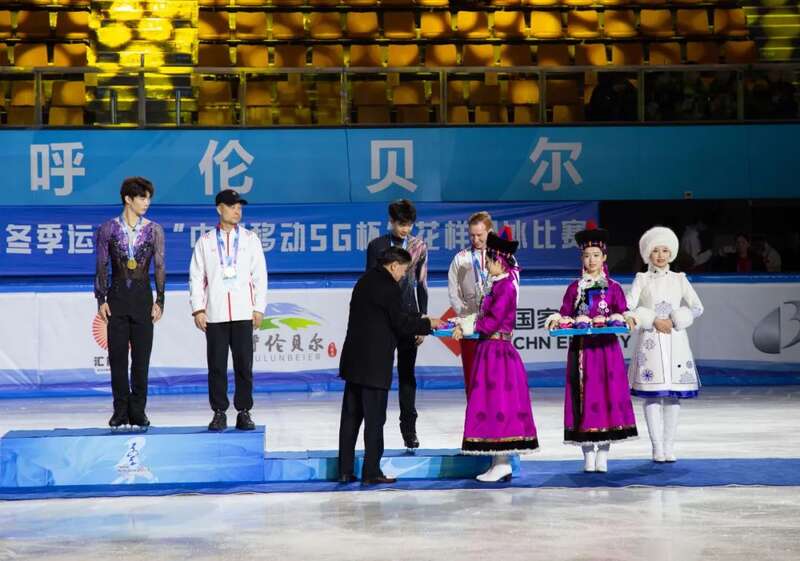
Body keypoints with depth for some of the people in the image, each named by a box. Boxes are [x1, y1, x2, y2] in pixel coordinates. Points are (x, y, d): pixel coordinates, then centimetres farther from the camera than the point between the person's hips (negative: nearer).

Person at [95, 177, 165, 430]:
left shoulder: (154, 230, 4)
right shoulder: (108, 229, 3)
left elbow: (159, 267, 3)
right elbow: (101, 266, 4)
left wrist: (159, 301, -3)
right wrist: (101, 300, -2)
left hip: (143, 297, 0)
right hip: (117, 297, 0)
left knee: (141, 357, 0)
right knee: (118, 357, 2)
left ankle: (138, 411, 6)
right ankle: (121, 411, 8)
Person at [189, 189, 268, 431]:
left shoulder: (250, 239, 10)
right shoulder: (205, 241, 8)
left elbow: (259, 275, 8)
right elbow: (196, 277, 6)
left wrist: (259, 308, 1)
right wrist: (198, 309, -2)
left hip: (243, 313, 0)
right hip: (214, 314, 0)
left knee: (244, 364, 0)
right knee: (216, 365, 0)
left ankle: (244, 412, 6)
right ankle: (219, 413, 6)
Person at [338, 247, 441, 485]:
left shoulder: (365, 280, 13)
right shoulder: (388, 287, -14)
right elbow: (401, 324, -12)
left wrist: (418, 320, 17)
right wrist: (428, 324, 2)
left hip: (353, 360, 8)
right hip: (374, 364, -8)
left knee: (351, 416, 10)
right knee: (374, 418, -1)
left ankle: (345, 470, 12)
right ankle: (372, 472, 2)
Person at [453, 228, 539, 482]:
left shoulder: (505, 286, -15)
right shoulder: (501, 284, 13)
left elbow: (493, 320, -19)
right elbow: (486, 315, 15)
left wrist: (468, 327, -8)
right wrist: (465, 323, 7)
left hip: (497, 351, -10)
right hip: (491, 350, 10)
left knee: (498, 403, -6)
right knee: (494, 404, 11)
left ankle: (502, 464, -3)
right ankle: (500, 463, 15)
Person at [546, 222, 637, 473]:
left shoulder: (613, 287, 7)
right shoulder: (574, 288, 10)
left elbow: (623, 311, 2)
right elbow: (564, 313, 6)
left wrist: (627, 317, -19)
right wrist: (556, 319, -14)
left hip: (607, 348, -1)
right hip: (581, 347, 1)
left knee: (608, 396, -3)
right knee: (585, 396, -2)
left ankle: (603, 453, 3)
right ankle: (588, 453, 3)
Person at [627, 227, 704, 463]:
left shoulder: (679, 279, 10)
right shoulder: (642, 279, 6)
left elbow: (697, 307, 1)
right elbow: (628, 308, -5)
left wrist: (673, 321, -10)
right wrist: (654, 321, -12)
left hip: (675, 340, 2)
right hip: (650, 341, -2)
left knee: (673, 395, 1)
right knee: (652, 395, -6)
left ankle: (669, 445, 8)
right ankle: (657, 446, -1)